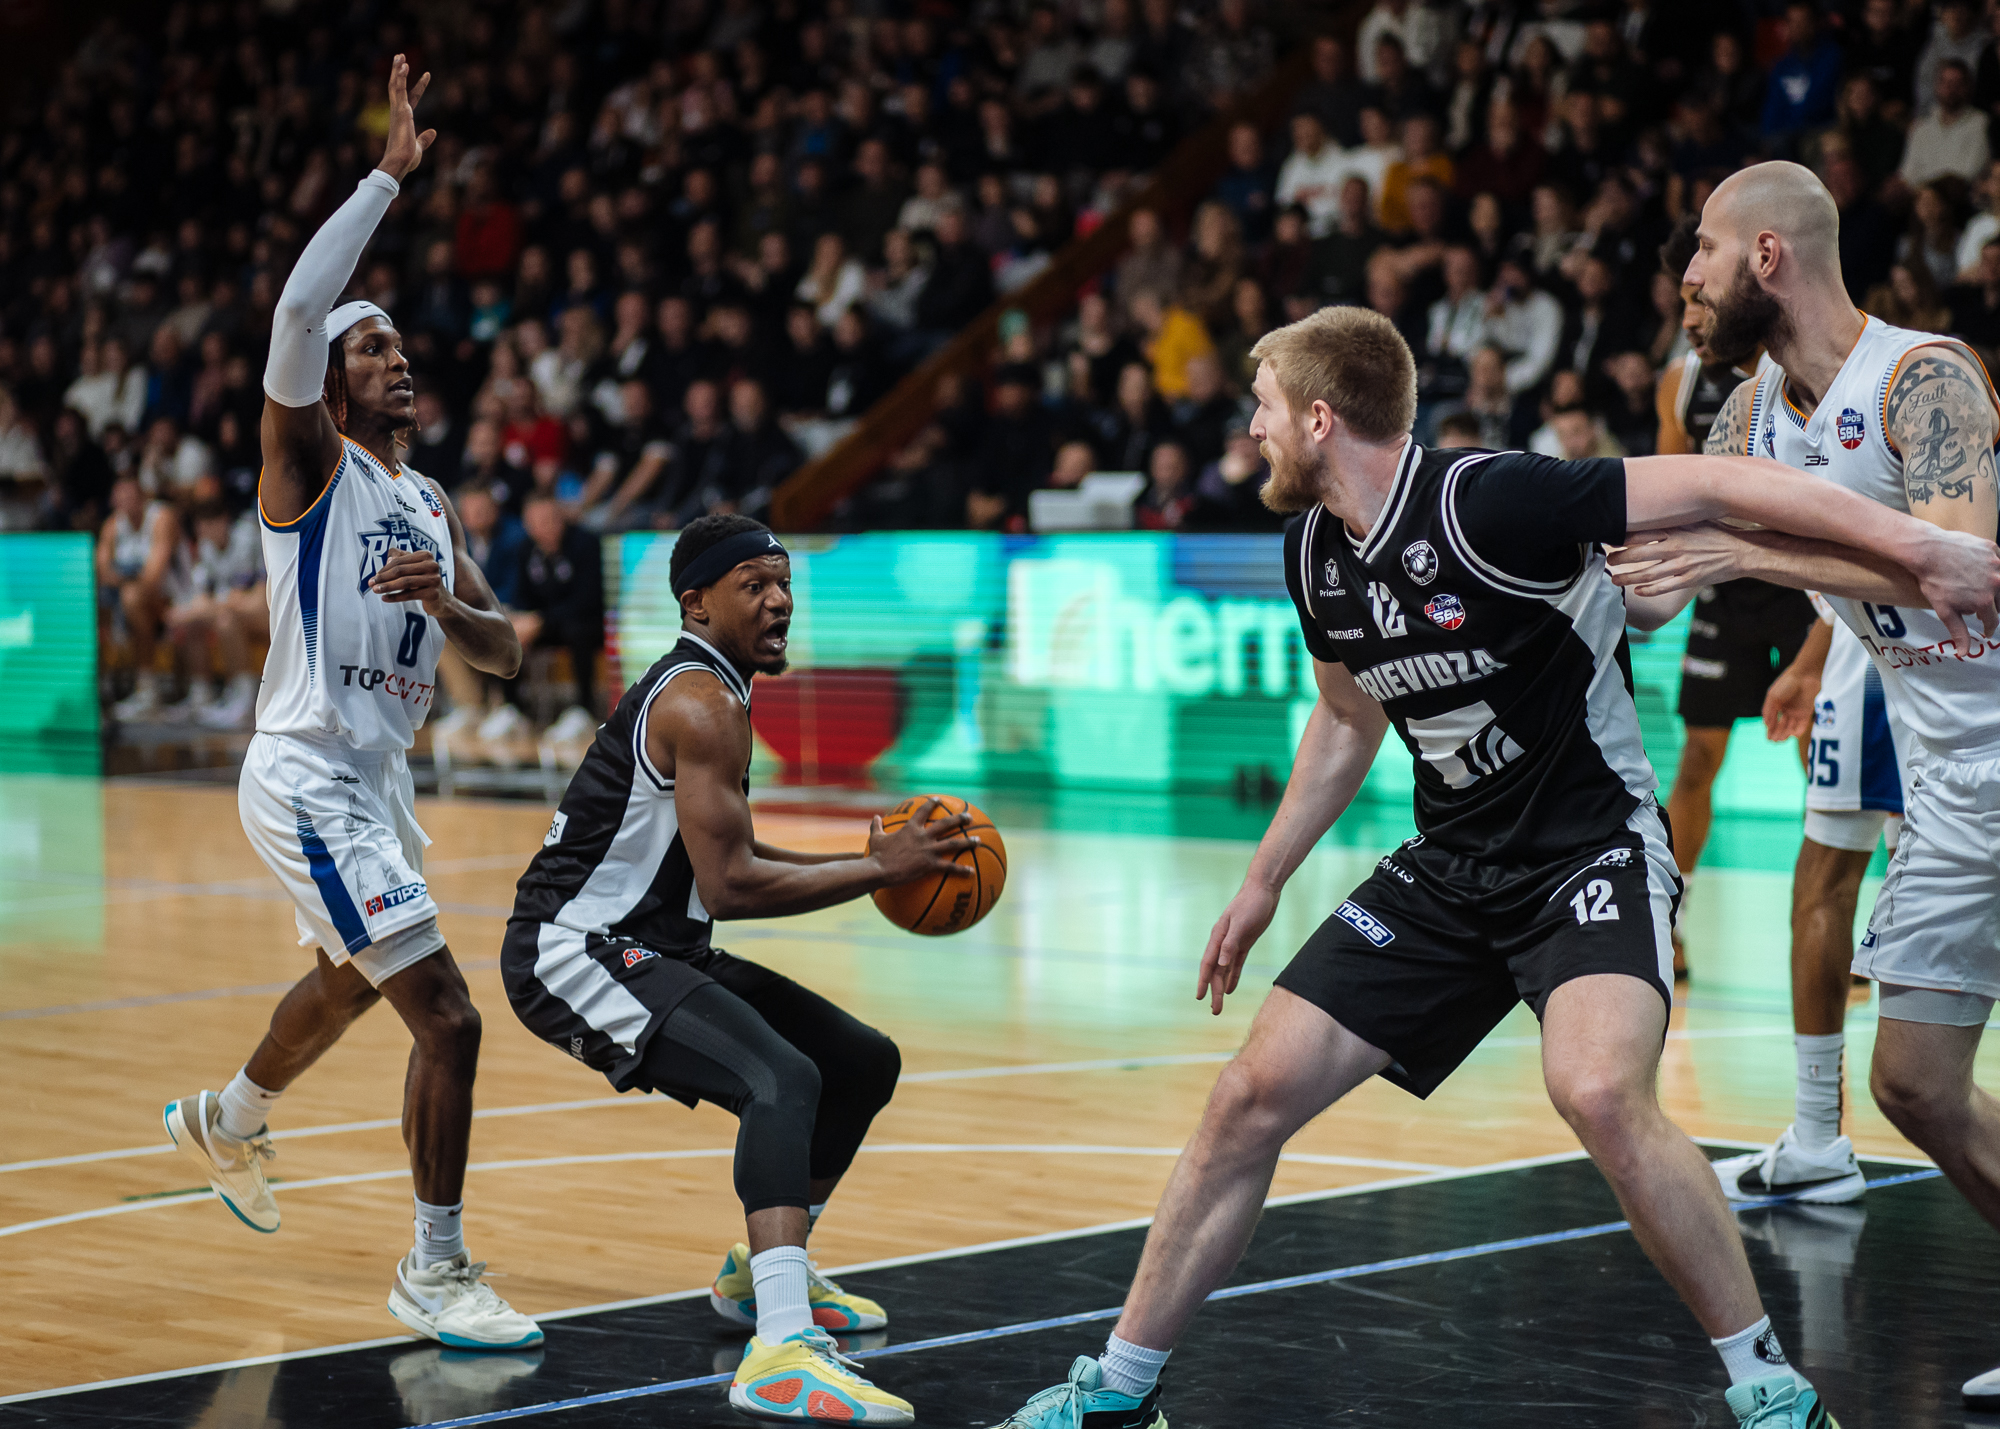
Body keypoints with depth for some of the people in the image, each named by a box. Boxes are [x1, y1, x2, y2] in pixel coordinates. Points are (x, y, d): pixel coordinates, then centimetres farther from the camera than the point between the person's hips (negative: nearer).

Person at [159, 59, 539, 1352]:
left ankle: (227, 1120, 58)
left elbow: (504, 655, 8)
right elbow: (298, 309, -26)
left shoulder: (431, 509, 13)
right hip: (309, 774, -9)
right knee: (448, 1017, -15)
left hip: (378, 777, 9)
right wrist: (390, 176, -26)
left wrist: (444, 601, -14)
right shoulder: (310, 462, -9)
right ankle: (435, 1274, -6)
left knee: (352, 982, 31)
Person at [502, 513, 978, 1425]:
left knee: (865, 1063, 16)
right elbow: (728, 886, -23)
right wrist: (878, 870, -16)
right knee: (782, 1078, -32)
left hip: (650, 946, 11)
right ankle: (782, 1355, -45)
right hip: (573, 954, -11)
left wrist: (870, 863, 12)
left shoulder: (704, 693, 16)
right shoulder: (702, 702, -17)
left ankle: (760, 1277, 32)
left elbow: (728, 862, 23)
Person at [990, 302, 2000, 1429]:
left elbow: (1722, 487, -22)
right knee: (1256, 1094, 0)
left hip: (1595, 849, -7)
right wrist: (1265, 883, 26)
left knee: (1600, 1092, -33)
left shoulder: (1490, 504, -22)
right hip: (1452, 866, 7)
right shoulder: (1316, 553, 3)